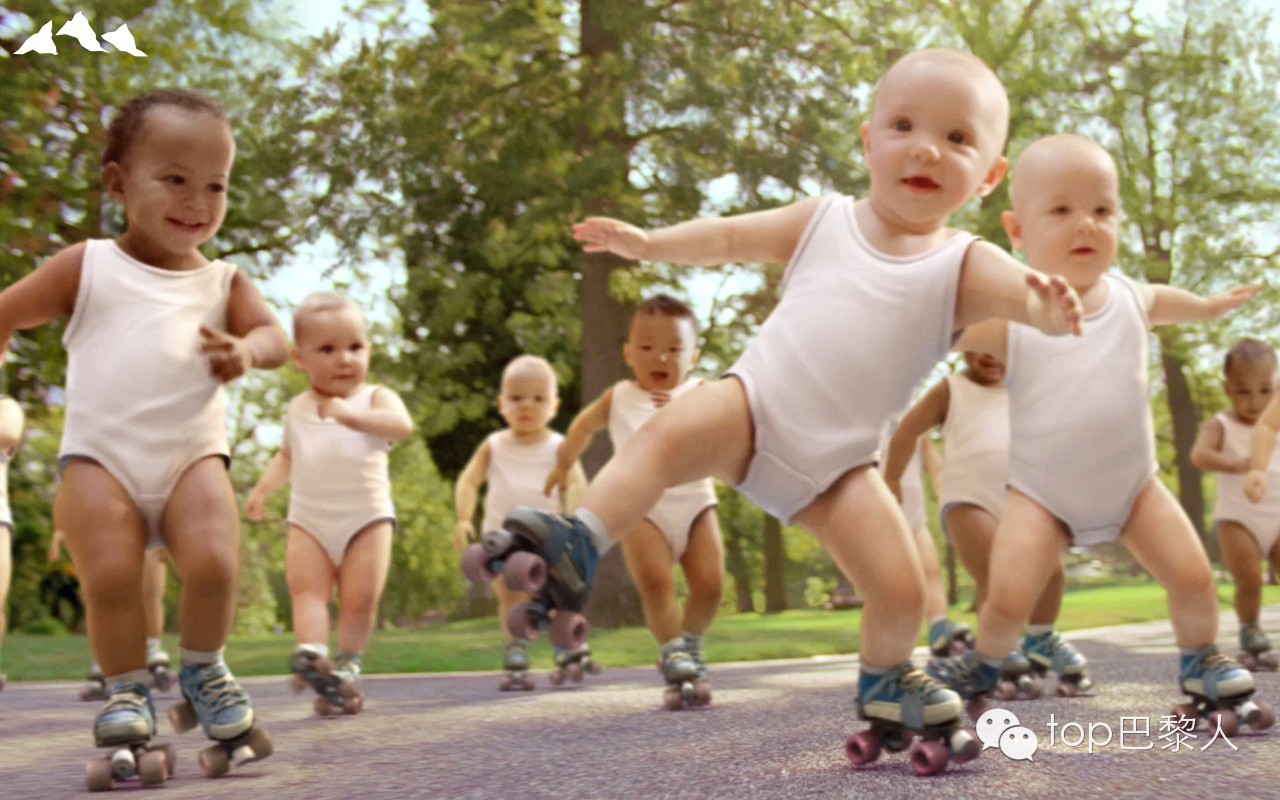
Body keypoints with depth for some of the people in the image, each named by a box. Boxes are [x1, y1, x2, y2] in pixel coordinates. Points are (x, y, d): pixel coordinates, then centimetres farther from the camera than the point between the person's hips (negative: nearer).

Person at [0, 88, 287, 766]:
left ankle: (203, 669, 7)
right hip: (99, 455, -1)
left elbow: (273, 335, -1)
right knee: (110, 576, -20)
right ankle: (126, 690, 4)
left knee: (213, 563, -21)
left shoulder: (223, 282, 12)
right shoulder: (88, 266, 8)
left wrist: (246, 349, -22)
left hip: (193, 455, 1)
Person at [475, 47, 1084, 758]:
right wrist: (648, 242, 2)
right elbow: (731, 238, 13)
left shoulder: (967, 264, -2)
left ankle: (884, 677, 21)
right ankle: (582, 544, -30)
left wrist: (1051, 311, -44)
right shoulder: (824, 220, 5)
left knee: (902, 589, -8)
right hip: (751, 403, 0)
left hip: (837, 461, 0)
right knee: (671, 433, -31)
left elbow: (1026, 294, -21)